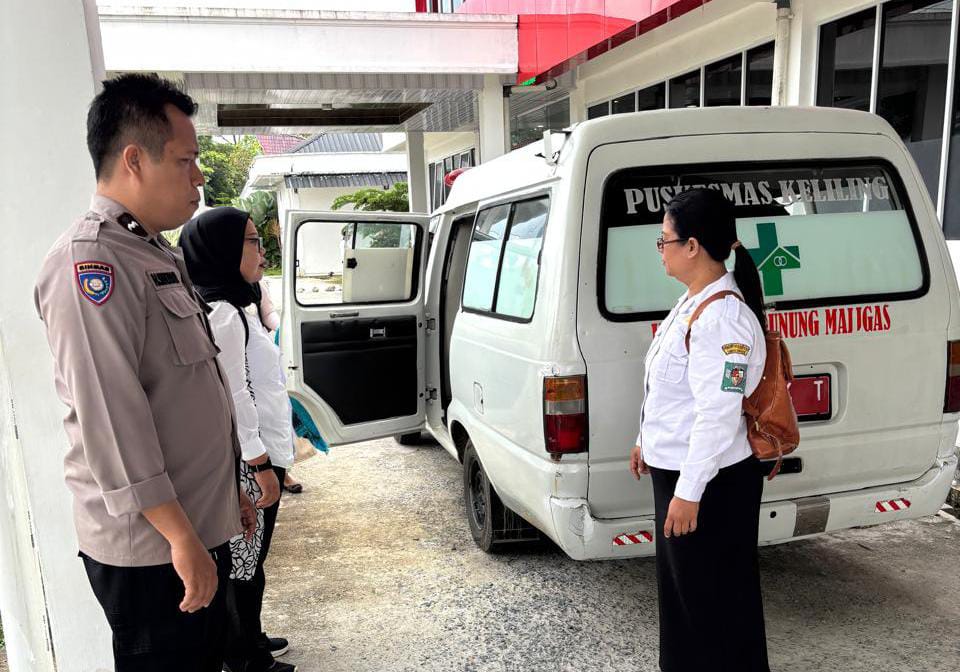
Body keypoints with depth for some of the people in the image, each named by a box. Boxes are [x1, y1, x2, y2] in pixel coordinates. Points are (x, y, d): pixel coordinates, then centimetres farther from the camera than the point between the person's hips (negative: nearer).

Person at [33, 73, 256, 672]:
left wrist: (230, 491, 21)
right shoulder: (91, 262, -18)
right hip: (152, 550, -9)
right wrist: (181, 536, -21)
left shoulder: (158, 255, 13)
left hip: (202, 527, 9)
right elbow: (110, 417, -24)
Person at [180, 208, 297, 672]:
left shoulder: (237, 307, 14)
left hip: (261, 456, 10)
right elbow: (233, 398, -22)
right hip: (247, 465, -10)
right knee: (242, 565, 3)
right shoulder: (220, 314, -19)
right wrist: (261, 464, -19)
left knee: (250, 560, 21)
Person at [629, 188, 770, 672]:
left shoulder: (722, 318, -25)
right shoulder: (692, 302, 7)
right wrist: (647, 441, 23)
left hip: (710, 482, -10)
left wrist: (688, 491, -24)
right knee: (680, 584, 24)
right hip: (675, 468, 10)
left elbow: (717, 415, -27)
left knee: (717, 595, 7)